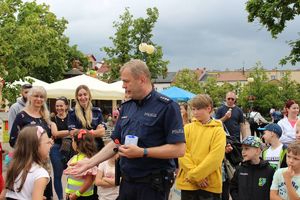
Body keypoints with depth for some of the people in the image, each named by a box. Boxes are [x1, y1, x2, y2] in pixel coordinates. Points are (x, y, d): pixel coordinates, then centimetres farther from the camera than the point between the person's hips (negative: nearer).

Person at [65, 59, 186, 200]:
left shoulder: (166, 106, -12)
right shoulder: (126, 107, 9)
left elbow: (179, 149, -18)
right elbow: (116, 143, 15)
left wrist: (142, 152, -22)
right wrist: (89, 163, 8)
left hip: (153, 184, -6)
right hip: (127, 182, 6)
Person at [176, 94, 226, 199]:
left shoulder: (218, 131, -1)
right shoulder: (187, 128, 6)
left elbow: (215, 157, -10)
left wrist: (195, 175, -14)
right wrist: (194, 176, -12)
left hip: (210, 184, -2)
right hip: (187, 182, 2)